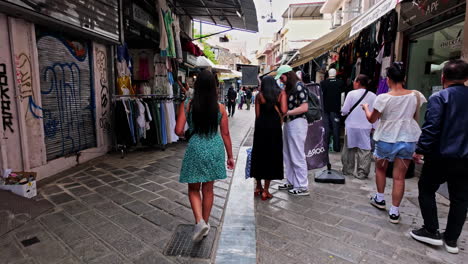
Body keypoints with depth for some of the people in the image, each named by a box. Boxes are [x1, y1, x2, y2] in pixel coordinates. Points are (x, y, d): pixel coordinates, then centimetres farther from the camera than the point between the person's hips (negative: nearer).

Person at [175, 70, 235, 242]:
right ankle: (205, 223, 30)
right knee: (208, 189, 17)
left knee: (193, 189, 16)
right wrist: (230, 156, 8)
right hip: (214, 149, 2)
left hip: (195, 148, -2)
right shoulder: (220, 108, -4)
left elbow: (179, 131, -9)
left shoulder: (188, 106, -8)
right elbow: (225, 134, -1)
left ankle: (200, 221, -2)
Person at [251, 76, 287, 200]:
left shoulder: (259, 95, 5)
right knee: (272, 156, 7)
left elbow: (257, 115, 3)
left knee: (259, 155, 15)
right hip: (274, 126, -1)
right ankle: (265, 191, 10)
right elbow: (284, 111, -11)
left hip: (260, 126, 2)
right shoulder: (281, 93, 3)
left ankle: (258, 187, 27)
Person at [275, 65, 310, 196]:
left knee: (297, 156, -4)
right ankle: (291, 182, 27)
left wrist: (286, 112, -17)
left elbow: (304, 108, -17)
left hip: (297, 123, -9)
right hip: (288, 123, 9)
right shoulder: (288, 88, 16)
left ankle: (302, 187, 7)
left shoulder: (299, 87, -10)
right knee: (287, 155, 14)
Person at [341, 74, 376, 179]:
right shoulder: (373, 96, 1)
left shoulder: (352, 94, -7)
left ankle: (348, 170, 22)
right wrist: (374, 127, 10)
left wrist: (343, 113, 14)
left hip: (351, 126, -1)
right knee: (364, 150, 6)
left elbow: (344, 110, -7)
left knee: (349, 148, 13)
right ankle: (362, 172, 6)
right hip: (366, 127, 1)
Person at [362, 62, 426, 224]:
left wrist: (366, 108, 14)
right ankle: (394, 212, 9)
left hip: (386, 139, -2)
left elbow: (371, 119, -4)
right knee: (399, 177, 5)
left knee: (380, 169, 23)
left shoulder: (383, 98, -14)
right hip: (408, 139, 2)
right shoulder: (416, 96, -4)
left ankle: (379, 199, 34)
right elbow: (415, 117, 11)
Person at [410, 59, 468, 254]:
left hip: (441, 156, -5)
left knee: (426, 190, 12)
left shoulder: (439, 97, -11)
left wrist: (420, 150, -13)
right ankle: (451, 239, 22)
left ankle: (432, 232, 15)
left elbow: (431, 127, -19)